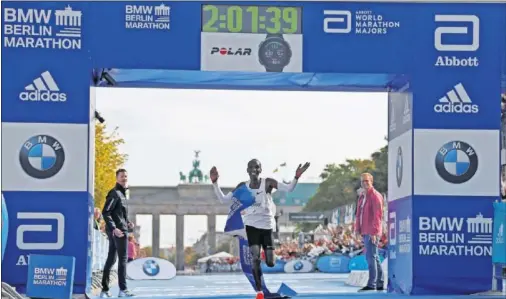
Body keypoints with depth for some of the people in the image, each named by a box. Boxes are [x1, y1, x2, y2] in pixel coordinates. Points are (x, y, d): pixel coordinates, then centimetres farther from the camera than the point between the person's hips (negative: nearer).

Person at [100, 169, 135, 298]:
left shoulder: (122, 193, 18)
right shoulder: (115, 193, -12)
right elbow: (105, 212, -19)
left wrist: (127, 222, 12)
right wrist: (114, 228, -27)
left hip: (115, 231, 10)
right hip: (118, 230, -10)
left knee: (111, 259, 9)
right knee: (123, 259, -7)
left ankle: (105, 289, 11)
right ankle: (123, 289, -7)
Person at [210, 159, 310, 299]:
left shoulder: (268, 183, -3)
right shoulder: (242, 186, 3)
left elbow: (289, 189, -12)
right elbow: (224, 199, 5)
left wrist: (296, 177, -30)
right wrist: (215, 182, -6)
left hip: (266, 224, 0)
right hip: (251, 224, 0)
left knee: (270, 263, -1)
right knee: (255, 257, -17)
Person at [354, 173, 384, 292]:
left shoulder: (375, 196, -11)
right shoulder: (362, 196, 17)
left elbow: (378, 215, -17)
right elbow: (359, 214, 21)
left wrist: (374, 232, -21)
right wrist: (357, 229, 13)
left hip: (372, 232, -9)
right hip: (365, 232, 9)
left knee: (371, 257, -13)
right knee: (374, 257, 13)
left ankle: (371, 284, -14)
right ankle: (380, 284, 19)